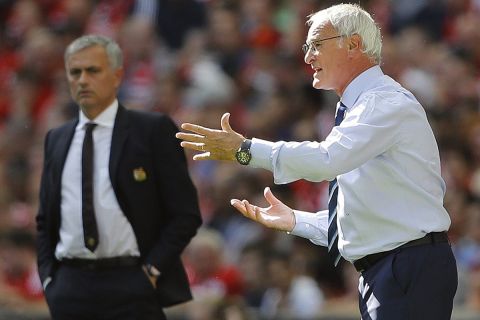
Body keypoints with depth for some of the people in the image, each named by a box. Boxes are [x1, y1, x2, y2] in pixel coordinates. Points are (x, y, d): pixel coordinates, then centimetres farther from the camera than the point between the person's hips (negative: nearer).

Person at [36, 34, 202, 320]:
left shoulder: (154, 130, 0)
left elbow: (186, 214, -2)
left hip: (131, 286, -4)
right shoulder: (56, 139, 15)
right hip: (70, 289, 4)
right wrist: (48, 276, 8)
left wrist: (151, 271, -9)